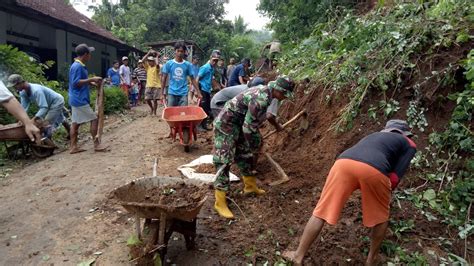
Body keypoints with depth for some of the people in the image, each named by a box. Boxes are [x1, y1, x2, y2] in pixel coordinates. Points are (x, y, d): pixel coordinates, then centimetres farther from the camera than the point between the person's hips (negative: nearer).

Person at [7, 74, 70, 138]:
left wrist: (33, 119, -47)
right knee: (61, 119, 26)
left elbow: (44, 107, -41)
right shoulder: (23, 93, -13)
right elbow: (24, 107, -10)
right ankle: (70, 134, 46)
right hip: (49, 103, 9)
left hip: (57, 101, -9)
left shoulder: (36, 91, -39)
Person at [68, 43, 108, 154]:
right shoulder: (78, 66, -16)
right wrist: (91, 79, -19)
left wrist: (91, 82, 11)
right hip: (80, 100, -10)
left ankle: (74, 147, 14)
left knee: (76, 123, 10)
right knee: (94, 119, -4)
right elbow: (76, 83, -22)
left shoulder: (79, 65, 15)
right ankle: (96, 144, 2)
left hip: (77, 99, 10)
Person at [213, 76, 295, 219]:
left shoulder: (265, 92, 3)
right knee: (224, 161, -9)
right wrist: (252, 145, -10)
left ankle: (250, 186, 38)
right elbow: (248, 127, -25)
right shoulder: (260, 100, -29)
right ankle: (220, 202, -4)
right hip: (226, 125, -10)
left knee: (246, 155, 19)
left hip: (239, 125, 10)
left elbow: (255, 120, 17)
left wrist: (257, 138, 23)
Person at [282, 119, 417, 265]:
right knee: (381, 217, 25)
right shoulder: (409, 144, 30)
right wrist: (385, 194, 33)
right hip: (374, 170, -3)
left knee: (321, 212, 12)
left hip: (343, 163, 4)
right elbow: (395, 177, 17)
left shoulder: (372, 136, 43)